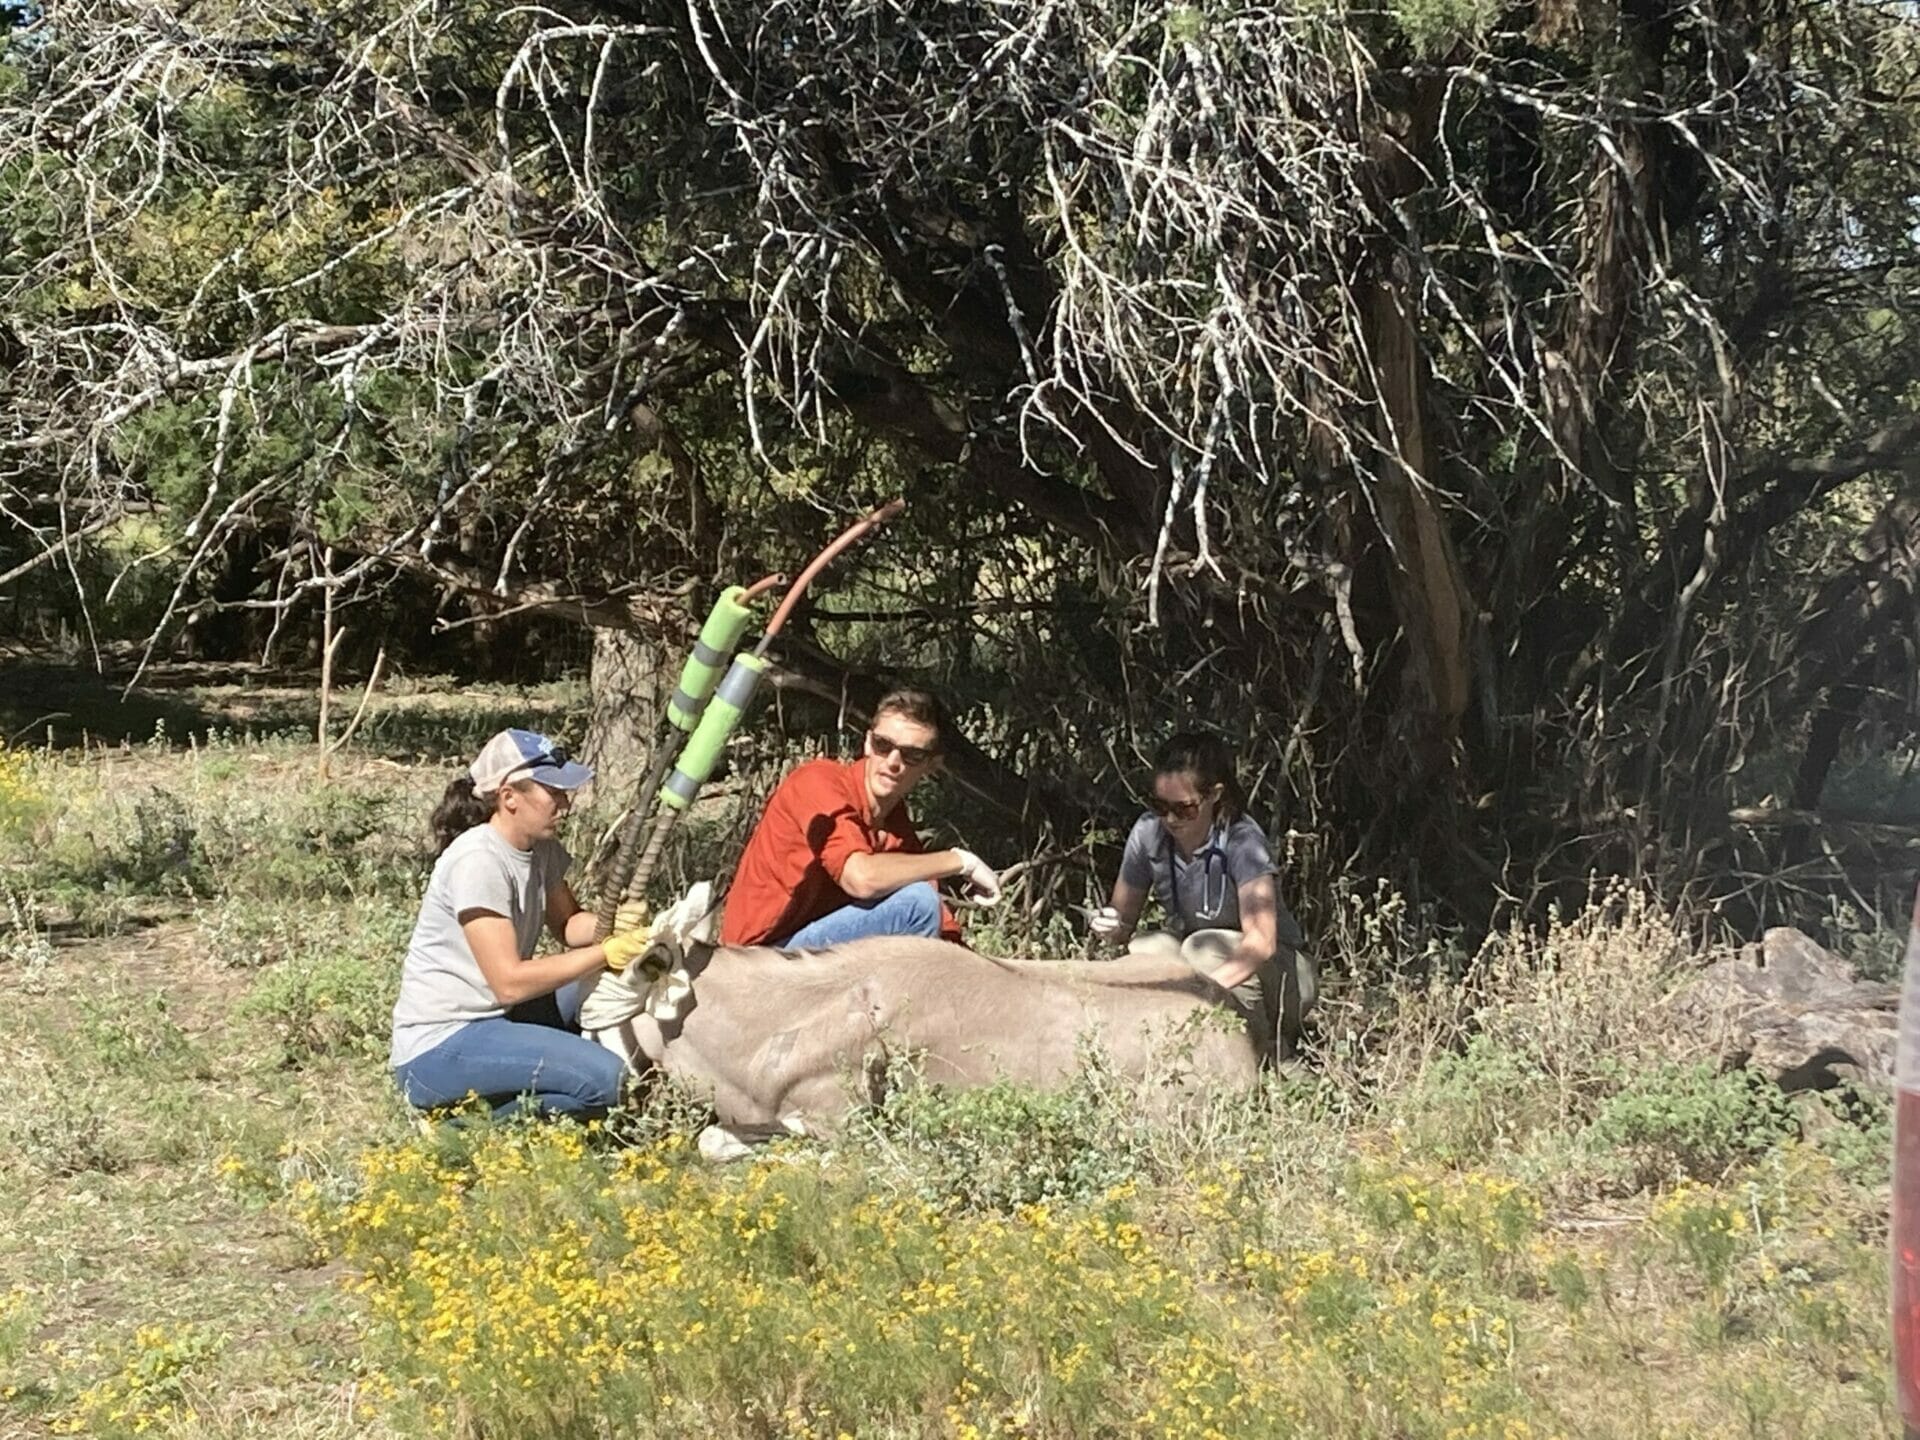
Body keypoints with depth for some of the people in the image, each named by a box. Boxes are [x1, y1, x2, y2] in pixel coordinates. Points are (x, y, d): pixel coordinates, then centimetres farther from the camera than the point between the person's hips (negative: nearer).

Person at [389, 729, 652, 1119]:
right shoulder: (477, 861, -21)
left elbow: (567, 924, 15)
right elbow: (510, 982, -23)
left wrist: (613, 926, -8)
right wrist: (606, 953, -20)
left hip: (492, 1019, 10)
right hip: (438, 1049, -10)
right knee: (603, 1078, -23)